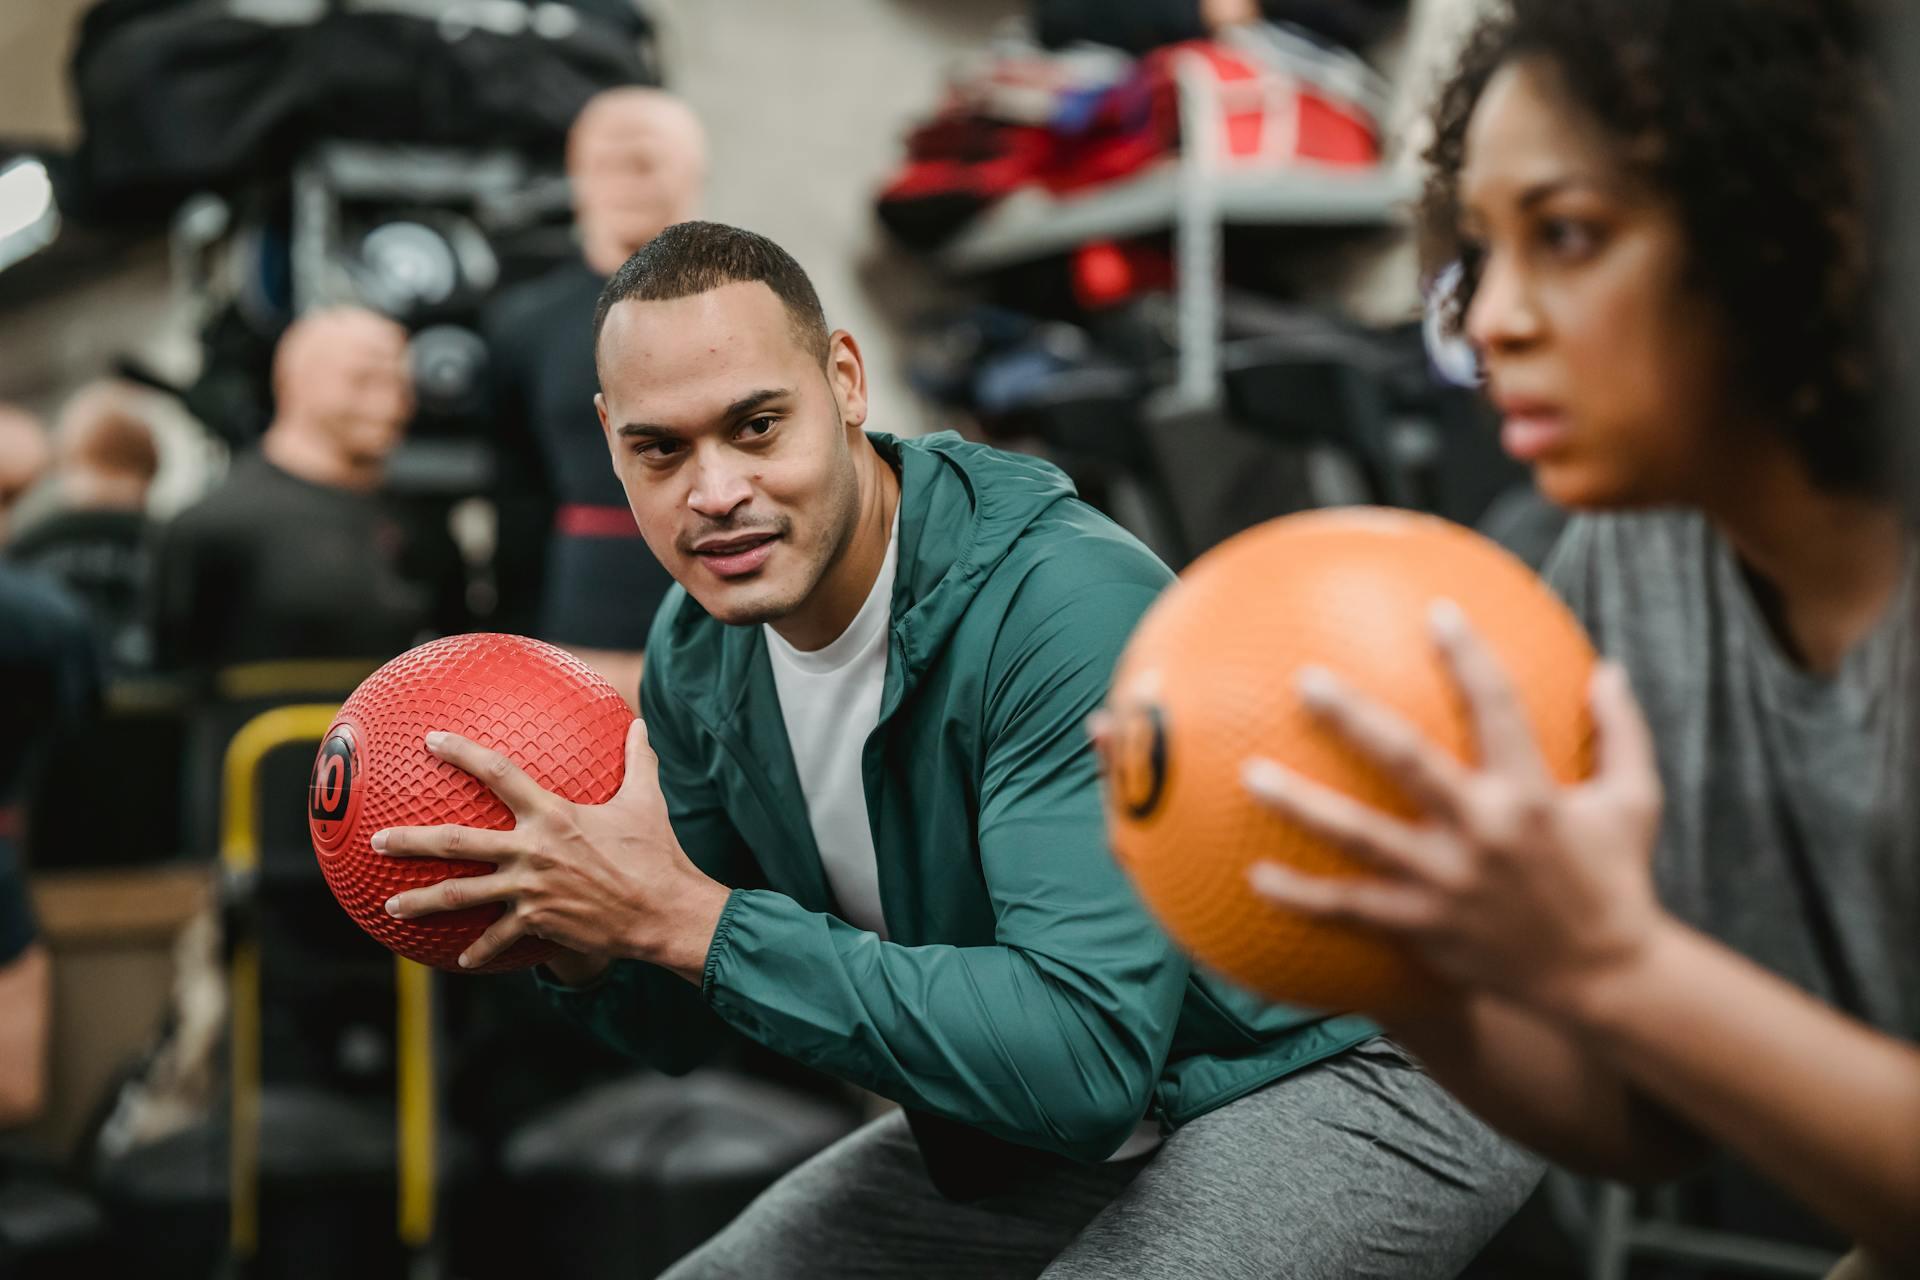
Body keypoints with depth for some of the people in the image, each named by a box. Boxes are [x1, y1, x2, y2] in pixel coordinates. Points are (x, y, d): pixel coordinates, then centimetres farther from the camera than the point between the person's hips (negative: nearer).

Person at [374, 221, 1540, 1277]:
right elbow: (684, 1030, 5)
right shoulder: (697, 646, -5)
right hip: (1040, 1129, 7)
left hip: (1333, 1074, -7)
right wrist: (582, 946, -19)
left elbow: (1086, 1057, -36)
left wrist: (687, 918, -35)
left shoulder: (1065, 604, -30)